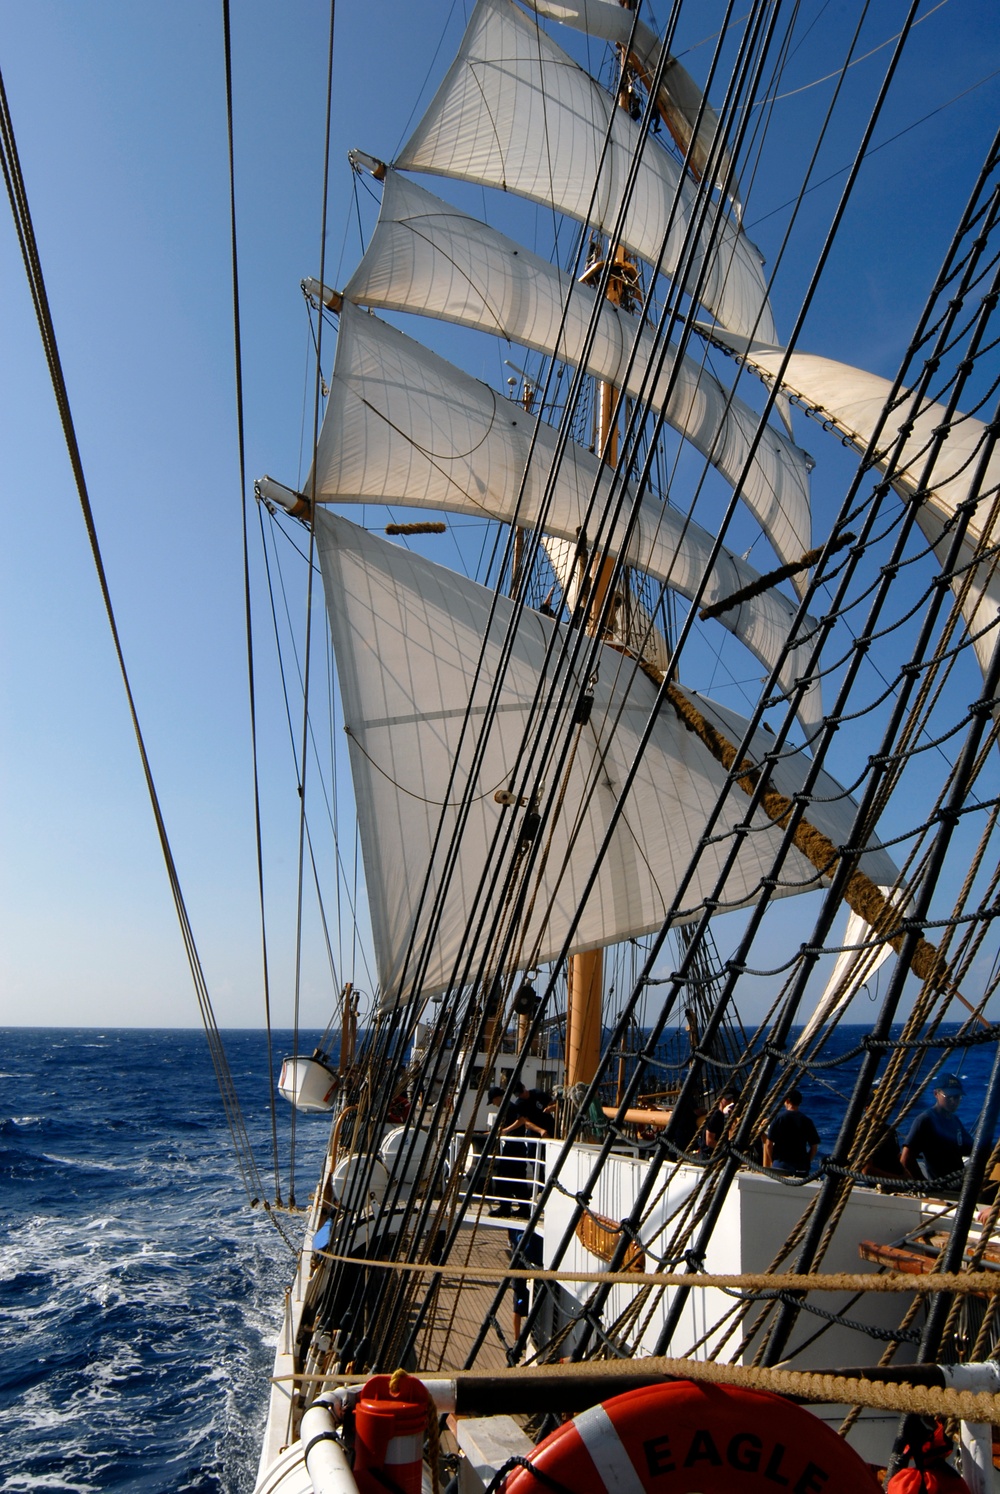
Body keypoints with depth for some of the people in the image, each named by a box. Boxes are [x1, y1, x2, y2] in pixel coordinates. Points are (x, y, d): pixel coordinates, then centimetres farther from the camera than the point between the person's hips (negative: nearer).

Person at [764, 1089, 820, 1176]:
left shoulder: (779, 1117, -5)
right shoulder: (806, 1121, -1)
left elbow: (769, 1144, -5)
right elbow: (814, 1146, 2)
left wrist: (772, 1161, 9)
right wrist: (806, 1162, 14)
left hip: (780, 1164, -1)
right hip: (800, 1166, 1)